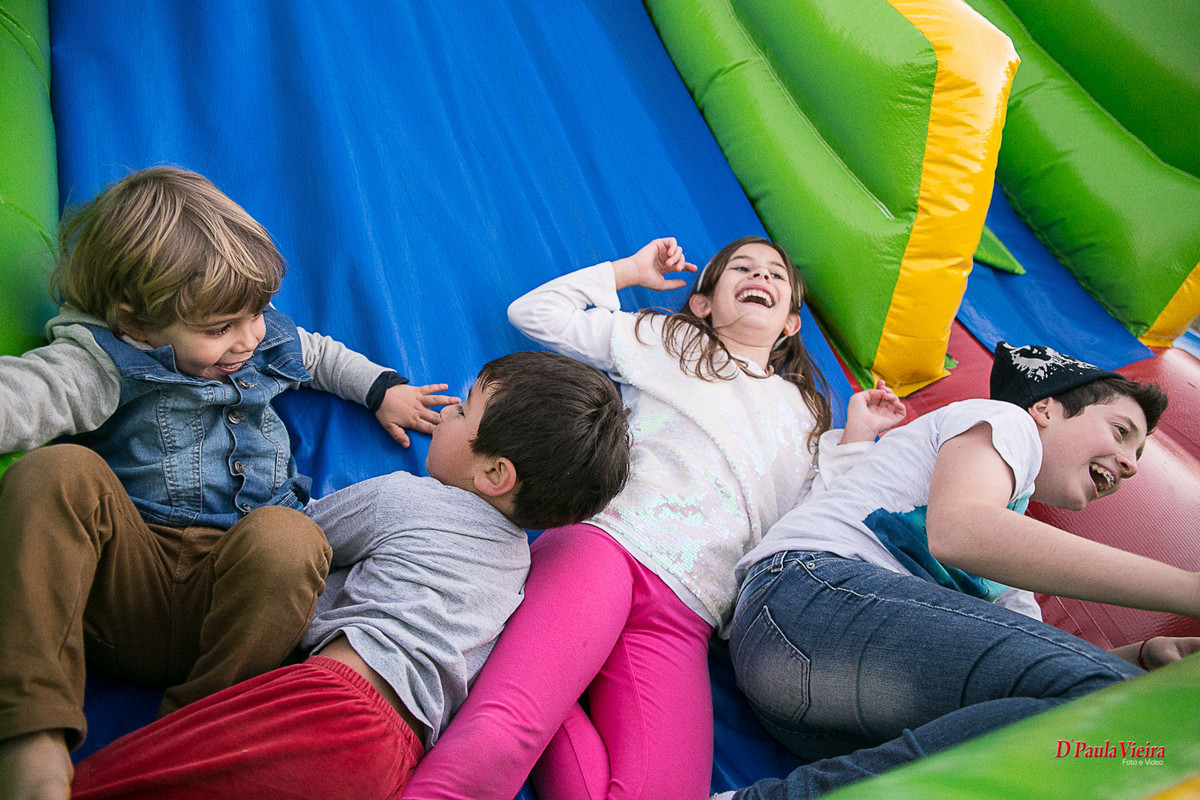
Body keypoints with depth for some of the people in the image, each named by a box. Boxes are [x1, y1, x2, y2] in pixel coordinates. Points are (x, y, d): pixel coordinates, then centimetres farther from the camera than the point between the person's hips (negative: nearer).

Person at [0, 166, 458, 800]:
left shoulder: (264, 340, 15)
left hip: (225, 598, 2)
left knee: (285, 536, -34)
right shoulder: (104, 365, -3)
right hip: (127, 586, -2)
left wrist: (383, 390, 29)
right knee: (58, 473, -30)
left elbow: (321, 355, 38)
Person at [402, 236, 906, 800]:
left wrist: (854, 438, 22)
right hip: (608, 540, -3)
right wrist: (630, 270, 29)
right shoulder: (664, 339, 25)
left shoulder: (802, 414, 32)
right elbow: (535, 313, 24)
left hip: (686, 616, 3)